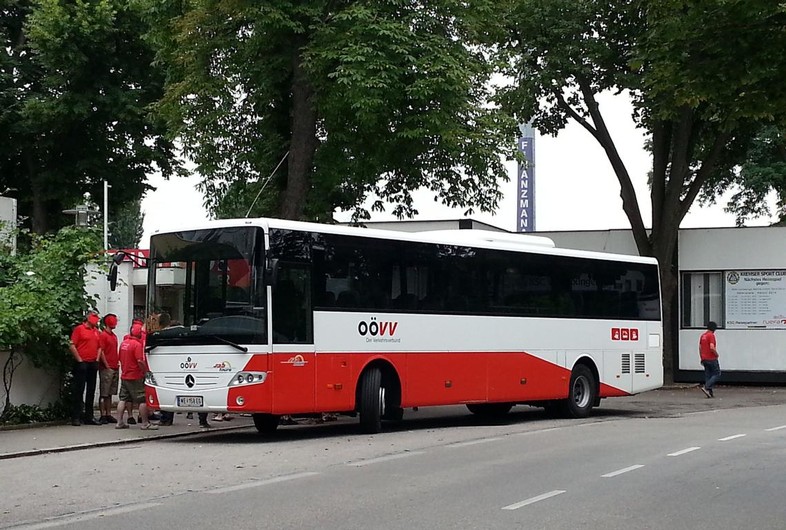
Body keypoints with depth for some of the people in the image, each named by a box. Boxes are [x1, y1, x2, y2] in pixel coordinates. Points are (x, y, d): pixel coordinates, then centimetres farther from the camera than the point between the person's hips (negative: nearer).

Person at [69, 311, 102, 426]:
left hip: (93, 364, 7)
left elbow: (99, 347, 21)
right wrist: (79, 360, -12)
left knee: (91, 391, 9)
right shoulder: (79, 329, -5)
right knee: (79, 390, -5)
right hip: (82, 364, -7)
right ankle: (76, 417, -3)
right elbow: (72, 346, -10)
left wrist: (97, 360, 8)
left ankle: (89, 416, 14)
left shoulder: (96, 331, 15)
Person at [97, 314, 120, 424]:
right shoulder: (103, 335, -8)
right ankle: (103, 416, -4)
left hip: (115, 368, 8)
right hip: (106, 369, -8)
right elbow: (101, 351, -13)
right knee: (104, 394, -4)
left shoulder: (114, 336, 17)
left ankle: (108, 415, 13)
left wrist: (118, 362, 13)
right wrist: (107, 365, -14)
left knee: (110, 394, 10)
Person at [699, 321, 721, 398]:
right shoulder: (711, 335, -15)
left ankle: (710, 392, 7)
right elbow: (712, 347, -25)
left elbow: (700, 347, 16)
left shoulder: (703, 335, 11)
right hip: (712, 359, -8)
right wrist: (716, 354, -8)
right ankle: (706, 387, -14)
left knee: (708, 375, 10)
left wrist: (702, 358, 22)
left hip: (705, 359, 8)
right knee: (717, 374, 1)